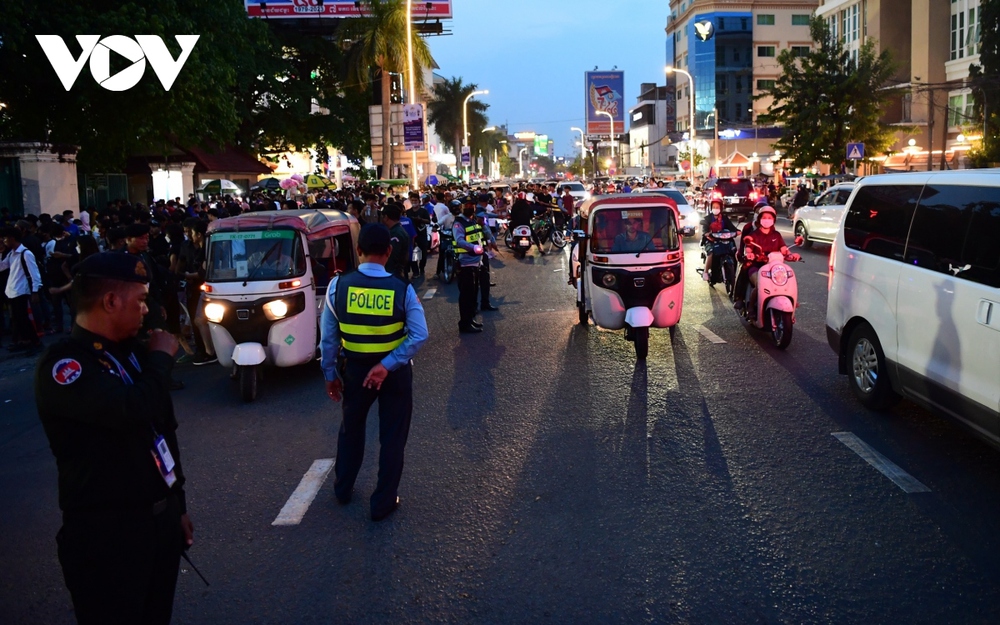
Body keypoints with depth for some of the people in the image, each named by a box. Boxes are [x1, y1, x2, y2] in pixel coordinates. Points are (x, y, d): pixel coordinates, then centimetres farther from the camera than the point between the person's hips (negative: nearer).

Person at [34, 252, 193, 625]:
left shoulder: (129, 352, 9)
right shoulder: (62, 363, -18)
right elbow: (133, 411, -34)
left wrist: (178, 506, 21)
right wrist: (161, 357, -15)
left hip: (160, 519, 8)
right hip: (107, 533, -8)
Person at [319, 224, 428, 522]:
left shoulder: (338, 285, -13)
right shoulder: (403, 289, -15)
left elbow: (328, 337, -7)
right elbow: (419, 336, -20)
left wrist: (330, 374, 3)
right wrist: (387, 365, -19)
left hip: (354, 369, 2)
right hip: (394, 370, -2)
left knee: (351, 428, 26)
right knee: (392, 435, 14)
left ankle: (342, 488, 43)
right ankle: (383, 502, 22)